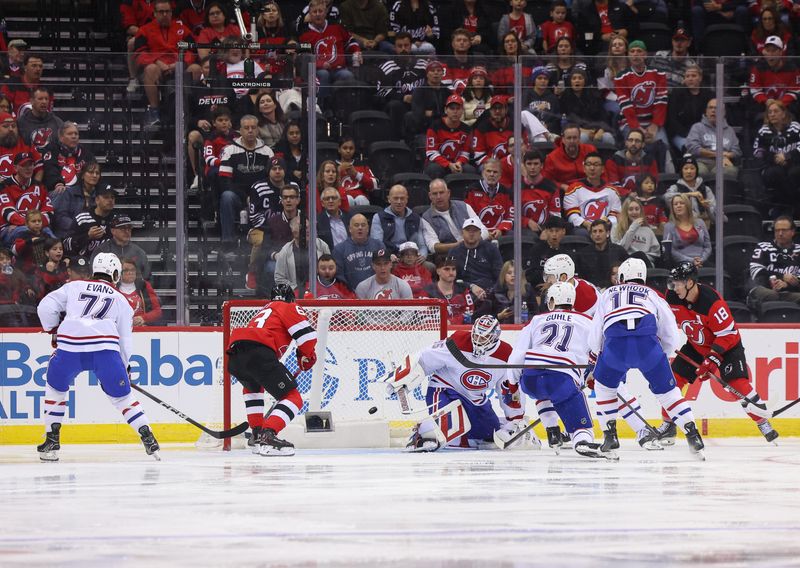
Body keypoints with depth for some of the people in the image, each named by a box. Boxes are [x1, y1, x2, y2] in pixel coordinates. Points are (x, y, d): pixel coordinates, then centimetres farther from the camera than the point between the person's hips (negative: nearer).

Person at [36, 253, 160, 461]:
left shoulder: (74, 287, 25)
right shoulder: (121, 300, 26)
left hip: (70, 343, 0)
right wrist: (123, 368, 34)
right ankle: (148, 437, 1)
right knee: (122, 395, 12)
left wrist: (54, 331, 31)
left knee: (56, 387, 24)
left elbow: (46, 307, 15)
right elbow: (125, 340, 23)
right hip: (105, 346, 0)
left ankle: (52, 440, 18)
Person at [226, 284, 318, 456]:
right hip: (259, 354, -8)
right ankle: (268, 435, -24)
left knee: (252, 387, 39)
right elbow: (307, 334, 3)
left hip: (234, 357, 8)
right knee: (293, 398, -4)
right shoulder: (289, 308, 16)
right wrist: (306, 356, 21)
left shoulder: (265, 310, 38)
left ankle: (258, 434, 29)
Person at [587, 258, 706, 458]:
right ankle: (693, 436, 3)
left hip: (615, 345, 0)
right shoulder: (653, 295, 31)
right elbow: (671, 338, 27)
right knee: (666, 390, 13)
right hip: (647, 343, 0)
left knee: (604, 385, 27)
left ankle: (610, 435, 21)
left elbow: (595, 336, 26)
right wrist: (660, 356, 43)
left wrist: (591, 364, 37)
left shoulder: (608, 294, 33)